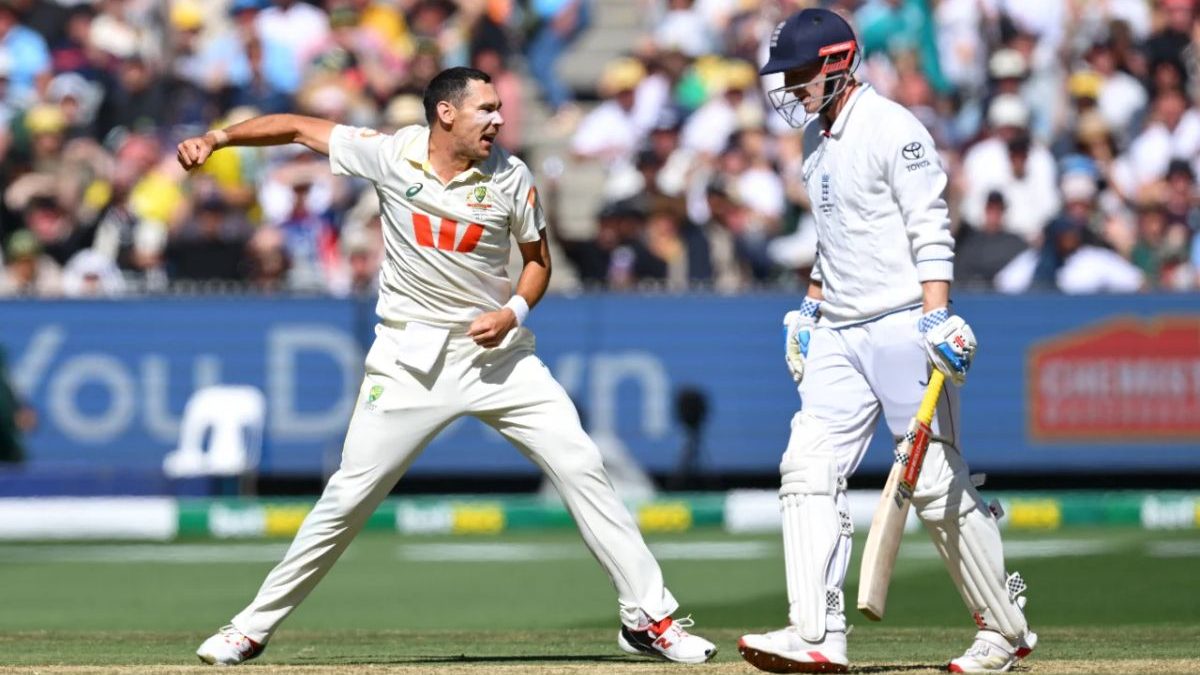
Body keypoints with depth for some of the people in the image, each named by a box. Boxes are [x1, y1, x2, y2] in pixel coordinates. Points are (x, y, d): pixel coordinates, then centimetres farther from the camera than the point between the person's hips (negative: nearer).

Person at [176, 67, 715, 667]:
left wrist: (514, 311, -10)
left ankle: (647, 618, 1)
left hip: (496, 349, 1)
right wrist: (218, 137, -12)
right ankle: (254, 626, 9)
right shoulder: (390, 154, -8)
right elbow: (299, 128, -1)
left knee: (581, 470, -7)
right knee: (348, 497, -3)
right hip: (412, 358, -1)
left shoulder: (510, 177, -5)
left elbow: (537, 258, 8)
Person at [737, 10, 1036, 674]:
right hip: (839, 334, 9)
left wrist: (935, 319, -24)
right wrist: (810, 307, 21)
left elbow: (931, 232, -16)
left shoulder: (891, 129, -11)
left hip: (902, 326, -8)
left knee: (938, 484, -4)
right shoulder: (818, 139, 15)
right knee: (808, 470, -5)